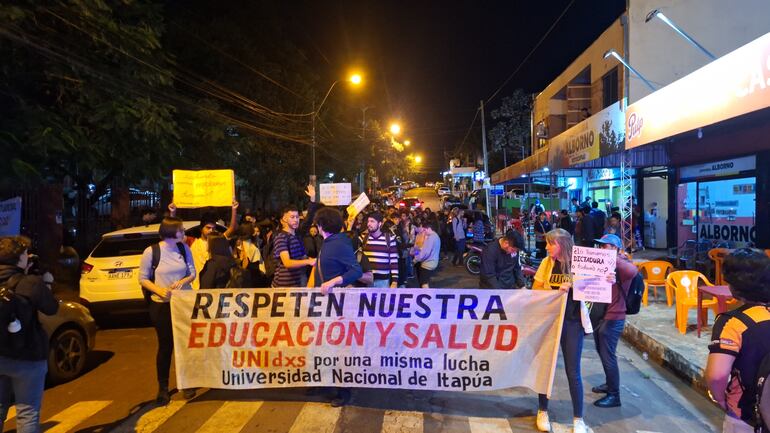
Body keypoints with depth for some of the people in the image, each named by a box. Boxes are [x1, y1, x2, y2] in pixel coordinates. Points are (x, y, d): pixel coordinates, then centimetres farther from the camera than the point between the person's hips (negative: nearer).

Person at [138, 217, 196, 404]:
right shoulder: (151, 252, -9)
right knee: (165, 346, 5)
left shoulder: (184, 248, 1)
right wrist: (159, 290, -19)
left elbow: (192, 272, 6)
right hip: (162, 305, -3)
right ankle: (163, 387, 21)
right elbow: (143, 279, -3)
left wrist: (183, 281, -15)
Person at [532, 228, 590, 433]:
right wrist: (556, 291, -12)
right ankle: (542, 411, 28)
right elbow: (535, 288, 3)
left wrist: (572, 285, -21)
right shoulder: (547, 262, 0)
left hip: (572, 322, -2)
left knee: (573, 371, 3)